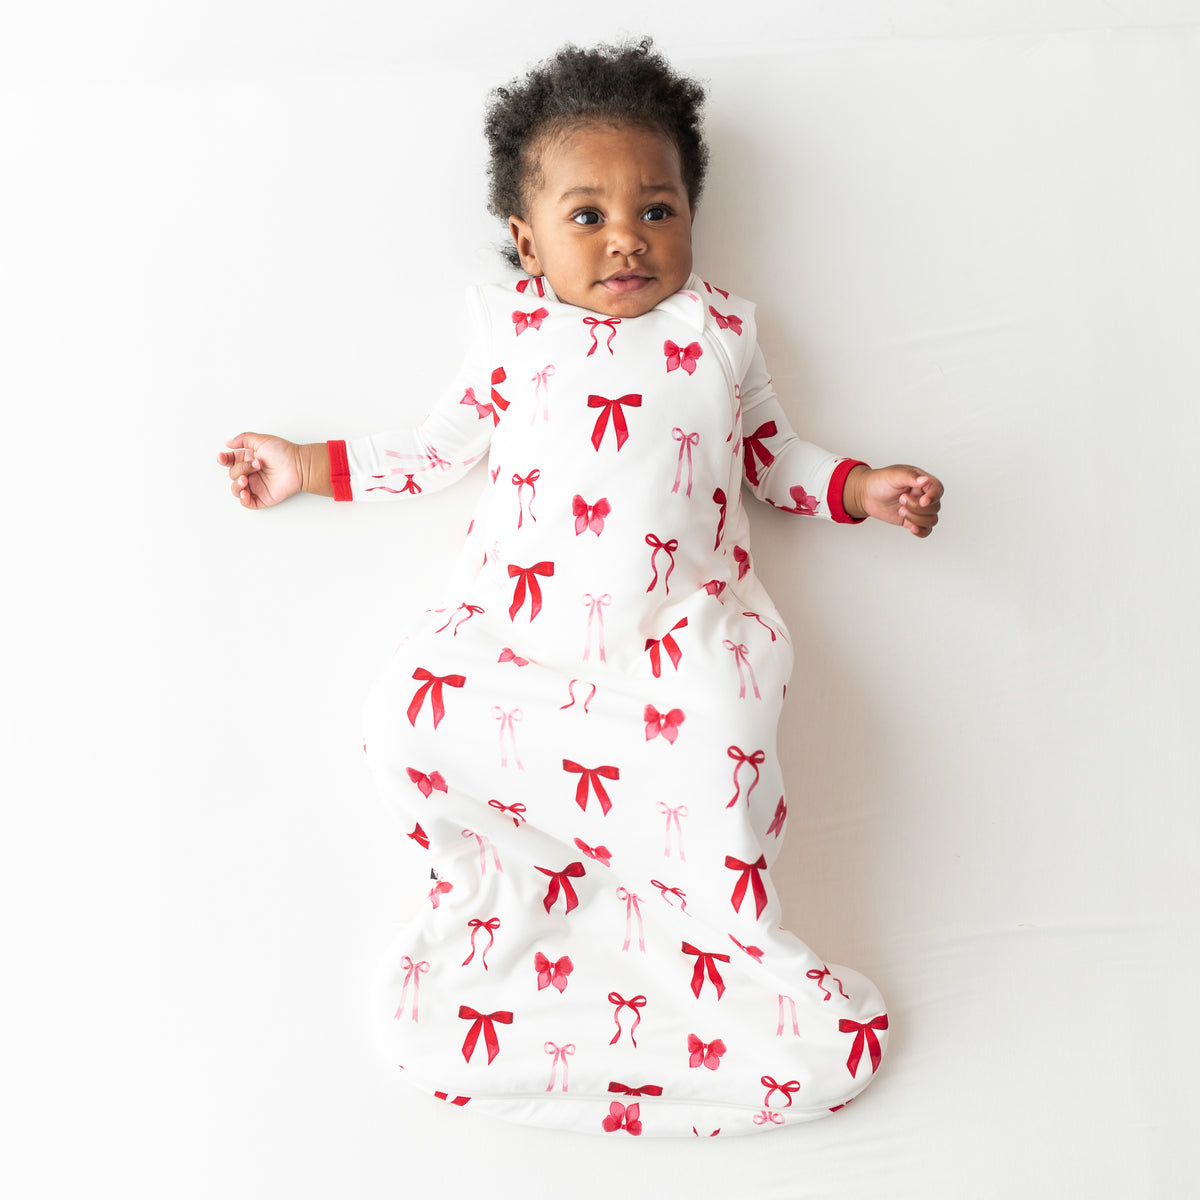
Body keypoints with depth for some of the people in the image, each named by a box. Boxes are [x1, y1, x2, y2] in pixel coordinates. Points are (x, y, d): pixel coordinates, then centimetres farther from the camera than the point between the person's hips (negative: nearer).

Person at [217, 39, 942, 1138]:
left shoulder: (718, 327, 16)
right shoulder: (513, 327, 15)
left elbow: (770, 450, 23)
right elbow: (443, 448, 21)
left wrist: (862, 488, 7)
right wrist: (310, 467, 19)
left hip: (679, 631, 0)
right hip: (516, 623, 1)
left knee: (717, 752, -27)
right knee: (412, 714, -23)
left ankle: (726, 948, -6)